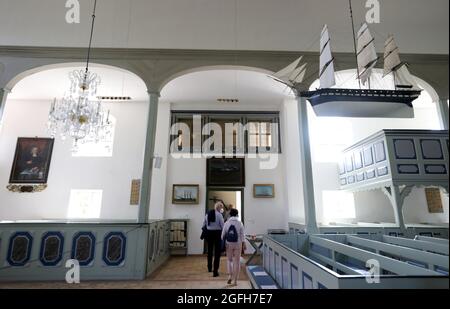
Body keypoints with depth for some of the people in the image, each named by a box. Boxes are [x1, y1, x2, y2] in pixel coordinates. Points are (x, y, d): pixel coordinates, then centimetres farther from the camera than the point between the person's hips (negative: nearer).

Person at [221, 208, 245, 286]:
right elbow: (242, 235, -5)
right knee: (237, 261, 9)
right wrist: (244, 244, -1)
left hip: (229, 244, 1)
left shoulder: (227, 223, -3)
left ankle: (230, 275, 3)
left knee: (229, 260, 18)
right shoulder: (240, 223, -5)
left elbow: (223, 235, 0)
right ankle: (235, 281, 13)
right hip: (238, 244, -1)